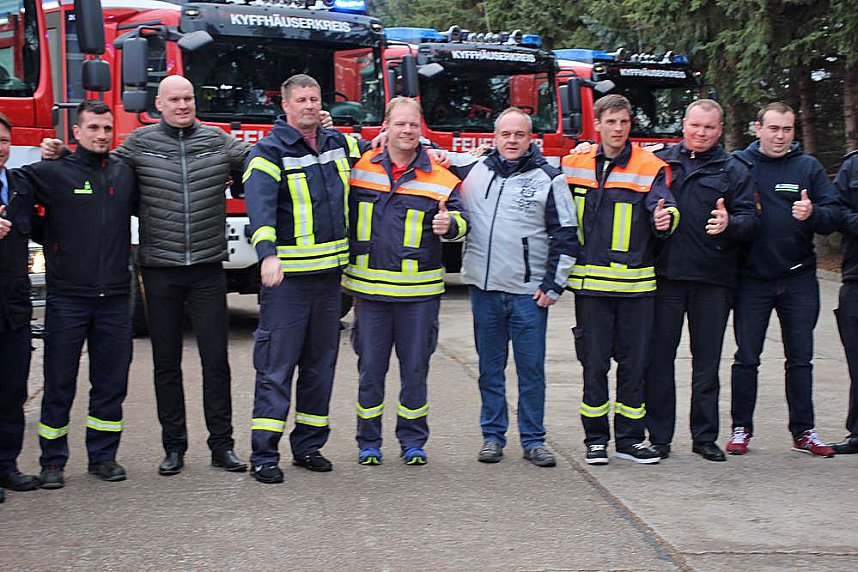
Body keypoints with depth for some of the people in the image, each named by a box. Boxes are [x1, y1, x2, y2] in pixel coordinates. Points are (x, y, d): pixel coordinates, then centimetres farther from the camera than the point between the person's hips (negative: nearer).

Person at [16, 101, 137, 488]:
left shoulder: (125, 174, 11)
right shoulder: (53, 173, -2)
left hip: (114, 297, 4)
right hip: (67, 297, -4)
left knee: (111, 383, 10)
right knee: (59, 383, 4)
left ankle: (103, 455, 21)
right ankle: (52, 461, 13)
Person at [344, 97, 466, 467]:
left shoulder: (440, 178, 2)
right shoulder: (360, 167, 5)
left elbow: (460, 221, 2)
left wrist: (449, 223, -21)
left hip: (419, 291, -1)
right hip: (369, 289, 1)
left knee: (415, 368, 6)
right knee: (370, 367, 6)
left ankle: (413, 442, 19)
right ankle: (368, 442, 17)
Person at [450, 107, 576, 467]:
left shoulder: (549, 179, 2)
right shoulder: (472, 170, 8)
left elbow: (566, 235, 2)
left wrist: (553, 285, -2)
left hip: (529, 292, -2)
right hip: (484, 288, 3)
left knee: (531, 369, 1)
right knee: (490, 368, 9)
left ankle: (533, 440, 10)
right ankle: (492, 436, 18)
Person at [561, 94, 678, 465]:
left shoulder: (650, 167, 0)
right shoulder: (573, 165, 7)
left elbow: (663, 207, -15)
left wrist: (665, 218, -37)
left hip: (636, 284, -1)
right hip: (590, 282, 1)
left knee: (634, 364, 6)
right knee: (594, 364, 4)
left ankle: (629, 438, 17)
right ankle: (595, 439, 15)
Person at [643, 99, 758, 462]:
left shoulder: (734, 170, 9)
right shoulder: (659, 162, 11)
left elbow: (750, 219, 2)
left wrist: (729, 224, -19)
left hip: (712, 279, 0)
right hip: (664, 275, 0)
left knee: (707, 360, 6)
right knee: (659, 356, 2)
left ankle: (705, 436, 16)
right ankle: (658, 435, 10)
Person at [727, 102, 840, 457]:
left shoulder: (808, 167, 6)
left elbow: (834, 214, 2)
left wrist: (812, 214, -18)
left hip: (799, 279, 2)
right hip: (752, 278, -2)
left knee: (800, 358, 7)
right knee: (746, 358, 4)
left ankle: (803, 431, 16)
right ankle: (741, 429, 14)